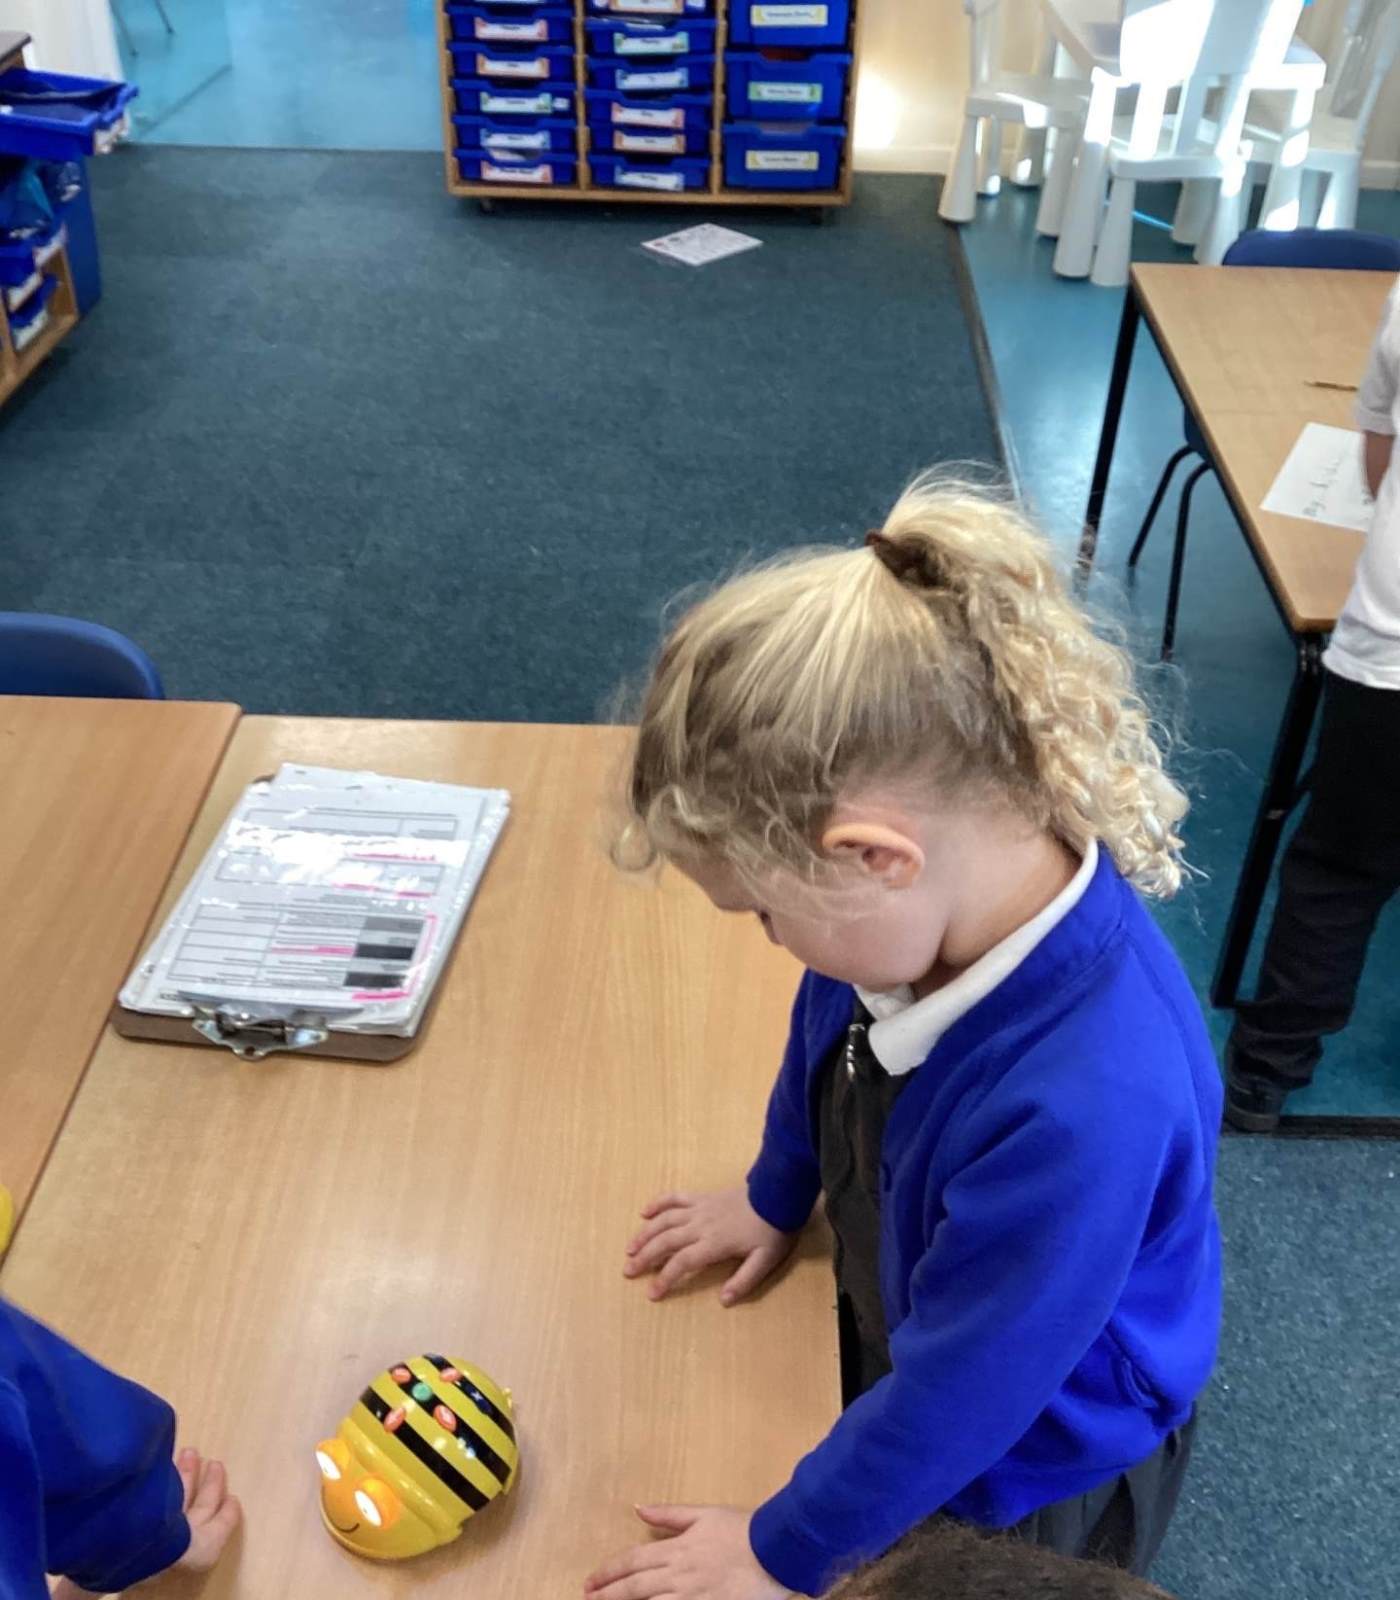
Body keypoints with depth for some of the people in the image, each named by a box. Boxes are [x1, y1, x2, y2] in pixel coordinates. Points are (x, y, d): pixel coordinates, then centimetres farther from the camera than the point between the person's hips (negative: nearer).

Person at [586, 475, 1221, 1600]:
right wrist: (775, 1199, 16)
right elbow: (829, 1032, 0)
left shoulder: (1083, 1109, -46)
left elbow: (958, 1397, -31)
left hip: (1033, 1465, -5)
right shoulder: (945, 900, -23)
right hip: (903, 1321, 5)